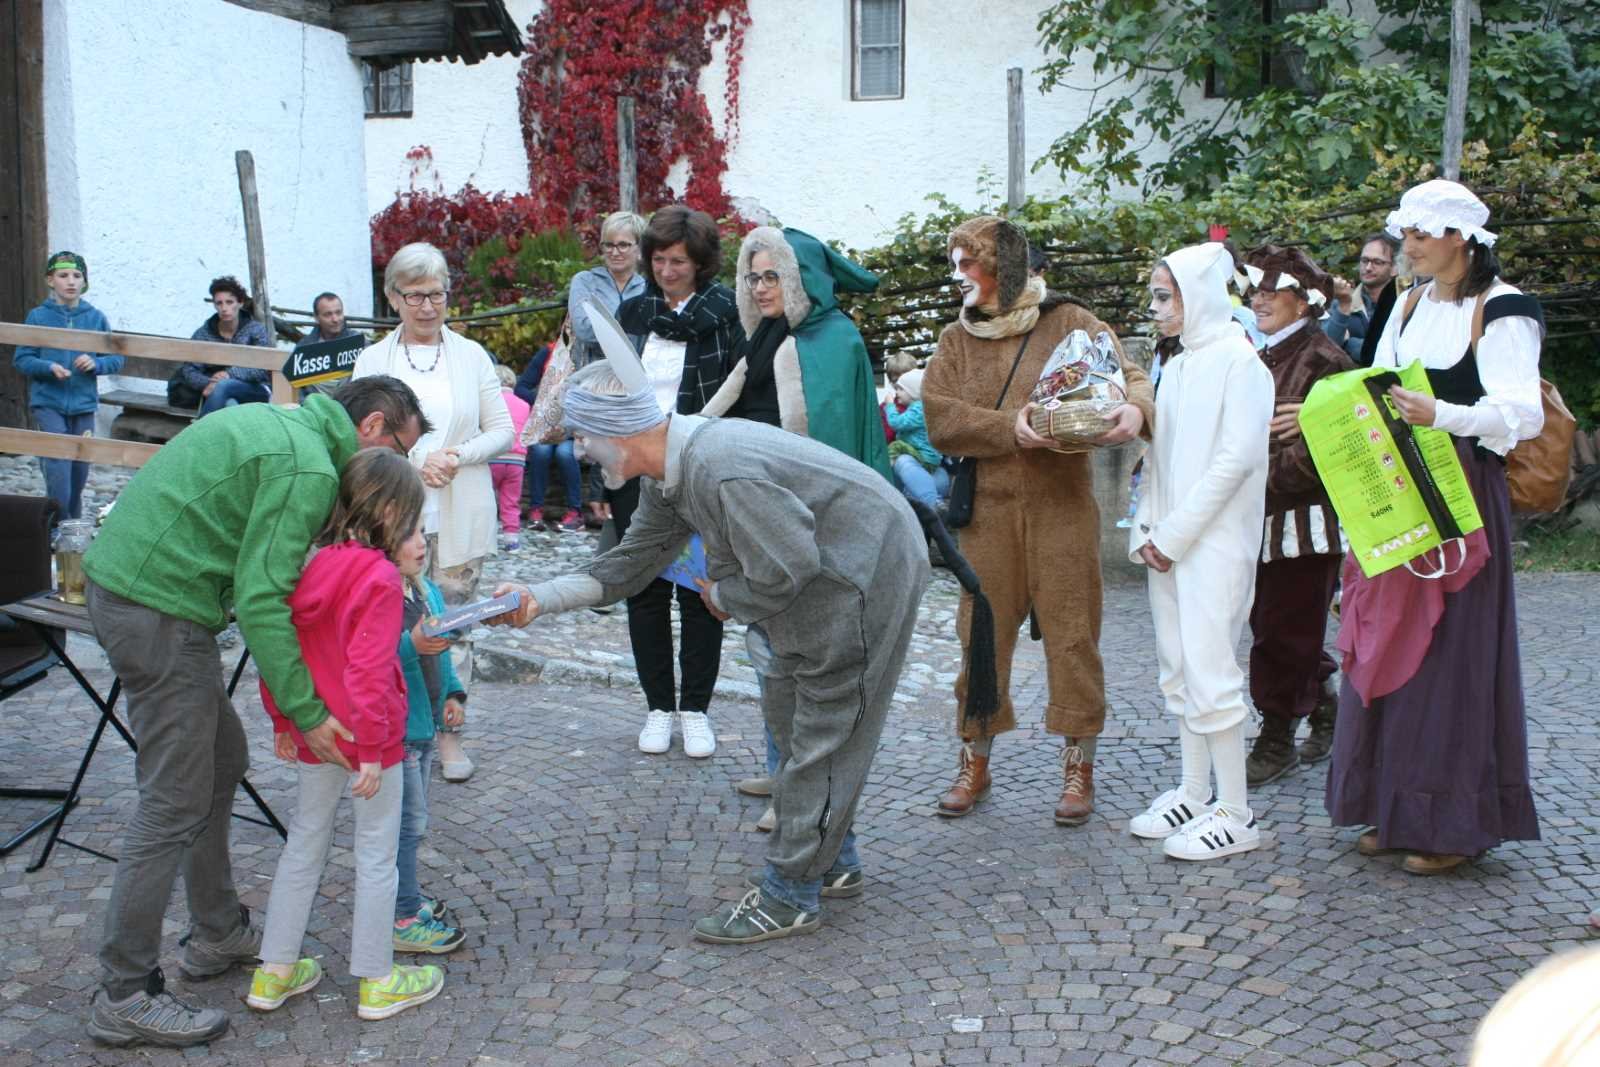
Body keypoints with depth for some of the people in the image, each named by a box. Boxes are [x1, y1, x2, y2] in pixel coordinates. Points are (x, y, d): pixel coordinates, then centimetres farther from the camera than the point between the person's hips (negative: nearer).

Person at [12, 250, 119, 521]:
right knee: (57, 467, -12)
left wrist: (95, 363, -16)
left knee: (79, 469, 12)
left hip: (84, 405, 3)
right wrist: (49, 367, -20)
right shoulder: (38, 316, -3)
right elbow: (21, 359, -2)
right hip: (48, 404, -3)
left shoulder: (96, 318, 2)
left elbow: (116, 359, 5)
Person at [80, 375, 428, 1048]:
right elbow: (260, 599, -22)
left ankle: (218, 934, 32)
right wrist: (305, 712, -18)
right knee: (176, 804, -3)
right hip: (160, 610, -11)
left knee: (222, 759, 20)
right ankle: (125, 998, 6)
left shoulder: (276, 423, 15)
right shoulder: (309, 468, -16)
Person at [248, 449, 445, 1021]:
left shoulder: (308, 566, 1)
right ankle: (377, 982, 19)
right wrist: (370, 751, -19)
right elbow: (368, 671, -25)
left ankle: (274, 971, 28)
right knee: (376, 856, 7)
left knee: (304, 845, 19)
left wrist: (283, 722, 18)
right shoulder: (380, 579, -21)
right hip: (368, 737, -7)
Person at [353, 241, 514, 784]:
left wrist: (458, 456, -12)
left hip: (460, 519, 1)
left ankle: (448, 731, 16)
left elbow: (502, 431, 5)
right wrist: (415, 462, -17)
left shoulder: (471, 355, 8)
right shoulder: (372, 360, 5)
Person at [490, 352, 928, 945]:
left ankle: (789, 895, 8)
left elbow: (785, 569, -30)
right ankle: (833, 861, 31)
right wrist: (540, 599, -1)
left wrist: (723, 596, -10)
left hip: (868, 573, -11)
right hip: (823, 574, 11)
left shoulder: (722, 472, -32)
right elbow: (632, 560, 8)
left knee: (823, 733, -3)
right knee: (788, 712, 19)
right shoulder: (668, 473, 1)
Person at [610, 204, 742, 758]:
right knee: (645, 591, 8)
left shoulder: (726, 313, -4)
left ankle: (695, 708, 18)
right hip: (637, 474, 4)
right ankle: (658, 707, 20)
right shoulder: (632, 313, 8)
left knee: (699, 592, 5)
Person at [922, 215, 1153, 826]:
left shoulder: (1069, 323, 3)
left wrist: (1134, 409, -29)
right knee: (981, 636, 7)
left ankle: (1078, 767, 15)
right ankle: (975, 761, 22)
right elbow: (939, 417, -3)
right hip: (987, 511, 3)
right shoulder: (956, 340, 10)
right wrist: (1011, 428, -18)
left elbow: (1129, 375, -5)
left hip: (1063, 507, -2)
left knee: (1072, 633, 1)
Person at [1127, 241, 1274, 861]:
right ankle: (1194, 794, 21)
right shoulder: (1175, 367, 16)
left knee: (1209, 670, -9)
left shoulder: (1238, 360, -8)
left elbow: (1237, 457, -16)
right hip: (1167, 541, 8)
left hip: (1214, 541, -8)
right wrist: (1147, 531, 4)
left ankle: (1235, 816, -1)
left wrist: (1174, 534, -15)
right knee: (1178, 670, 11)